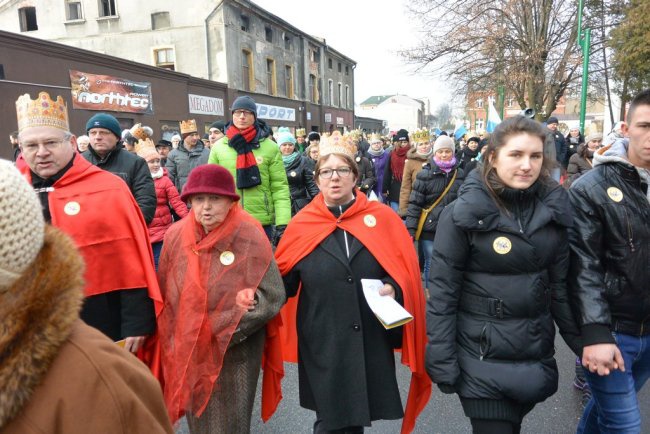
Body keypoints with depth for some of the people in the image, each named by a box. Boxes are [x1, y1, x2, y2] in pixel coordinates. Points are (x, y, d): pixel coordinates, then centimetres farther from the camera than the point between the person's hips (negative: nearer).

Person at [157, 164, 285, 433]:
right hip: (188, 351, 4)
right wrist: (175, 338, -1)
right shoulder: (175, 235, -3)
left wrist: (221, 327, -17)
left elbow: (271, 296, -15)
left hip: (236, 353, -3)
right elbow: (165, 294, 7)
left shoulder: (249, 237, -14)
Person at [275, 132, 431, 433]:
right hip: (322, 344, 0)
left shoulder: (382, 218, -2)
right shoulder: (302, 225, 0)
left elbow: (406, 271, 1)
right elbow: (283, 282, 5)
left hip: (371, 342, 1)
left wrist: (392, 288, -18)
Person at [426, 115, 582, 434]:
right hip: (482, 357, -4)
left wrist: (583, 342, 7)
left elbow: (561, 284, 7)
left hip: (536, 354, 5)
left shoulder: (553, 209, -1)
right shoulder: (463, 213, -15)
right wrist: (442, 363, -13)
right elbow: (441, 292, -13)